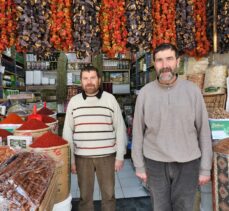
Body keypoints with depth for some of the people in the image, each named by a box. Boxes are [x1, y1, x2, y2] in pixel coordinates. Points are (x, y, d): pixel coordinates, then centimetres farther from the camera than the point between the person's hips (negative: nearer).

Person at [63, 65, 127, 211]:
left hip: (107, 156, -1)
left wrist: (120, 156, -3)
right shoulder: (74, 101, 1)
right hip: (82, 157, 1)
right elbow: (68, 132, 3)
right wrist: (70, 159, 1)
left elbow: (120, 129, -2)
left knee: (109, 194, 14)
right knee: (85, 195, 15)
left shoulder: (110, 99, -3)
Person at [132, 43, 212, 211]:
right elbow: (138, 131, -1)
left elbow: (203, 131, -2)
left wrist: (205, 168, -1)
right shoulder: (145, 93, -6)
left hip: (187, 164, 0)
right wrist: (139, 165, 1)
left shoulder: (193, 90, -6)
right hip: (155, 163, 0)